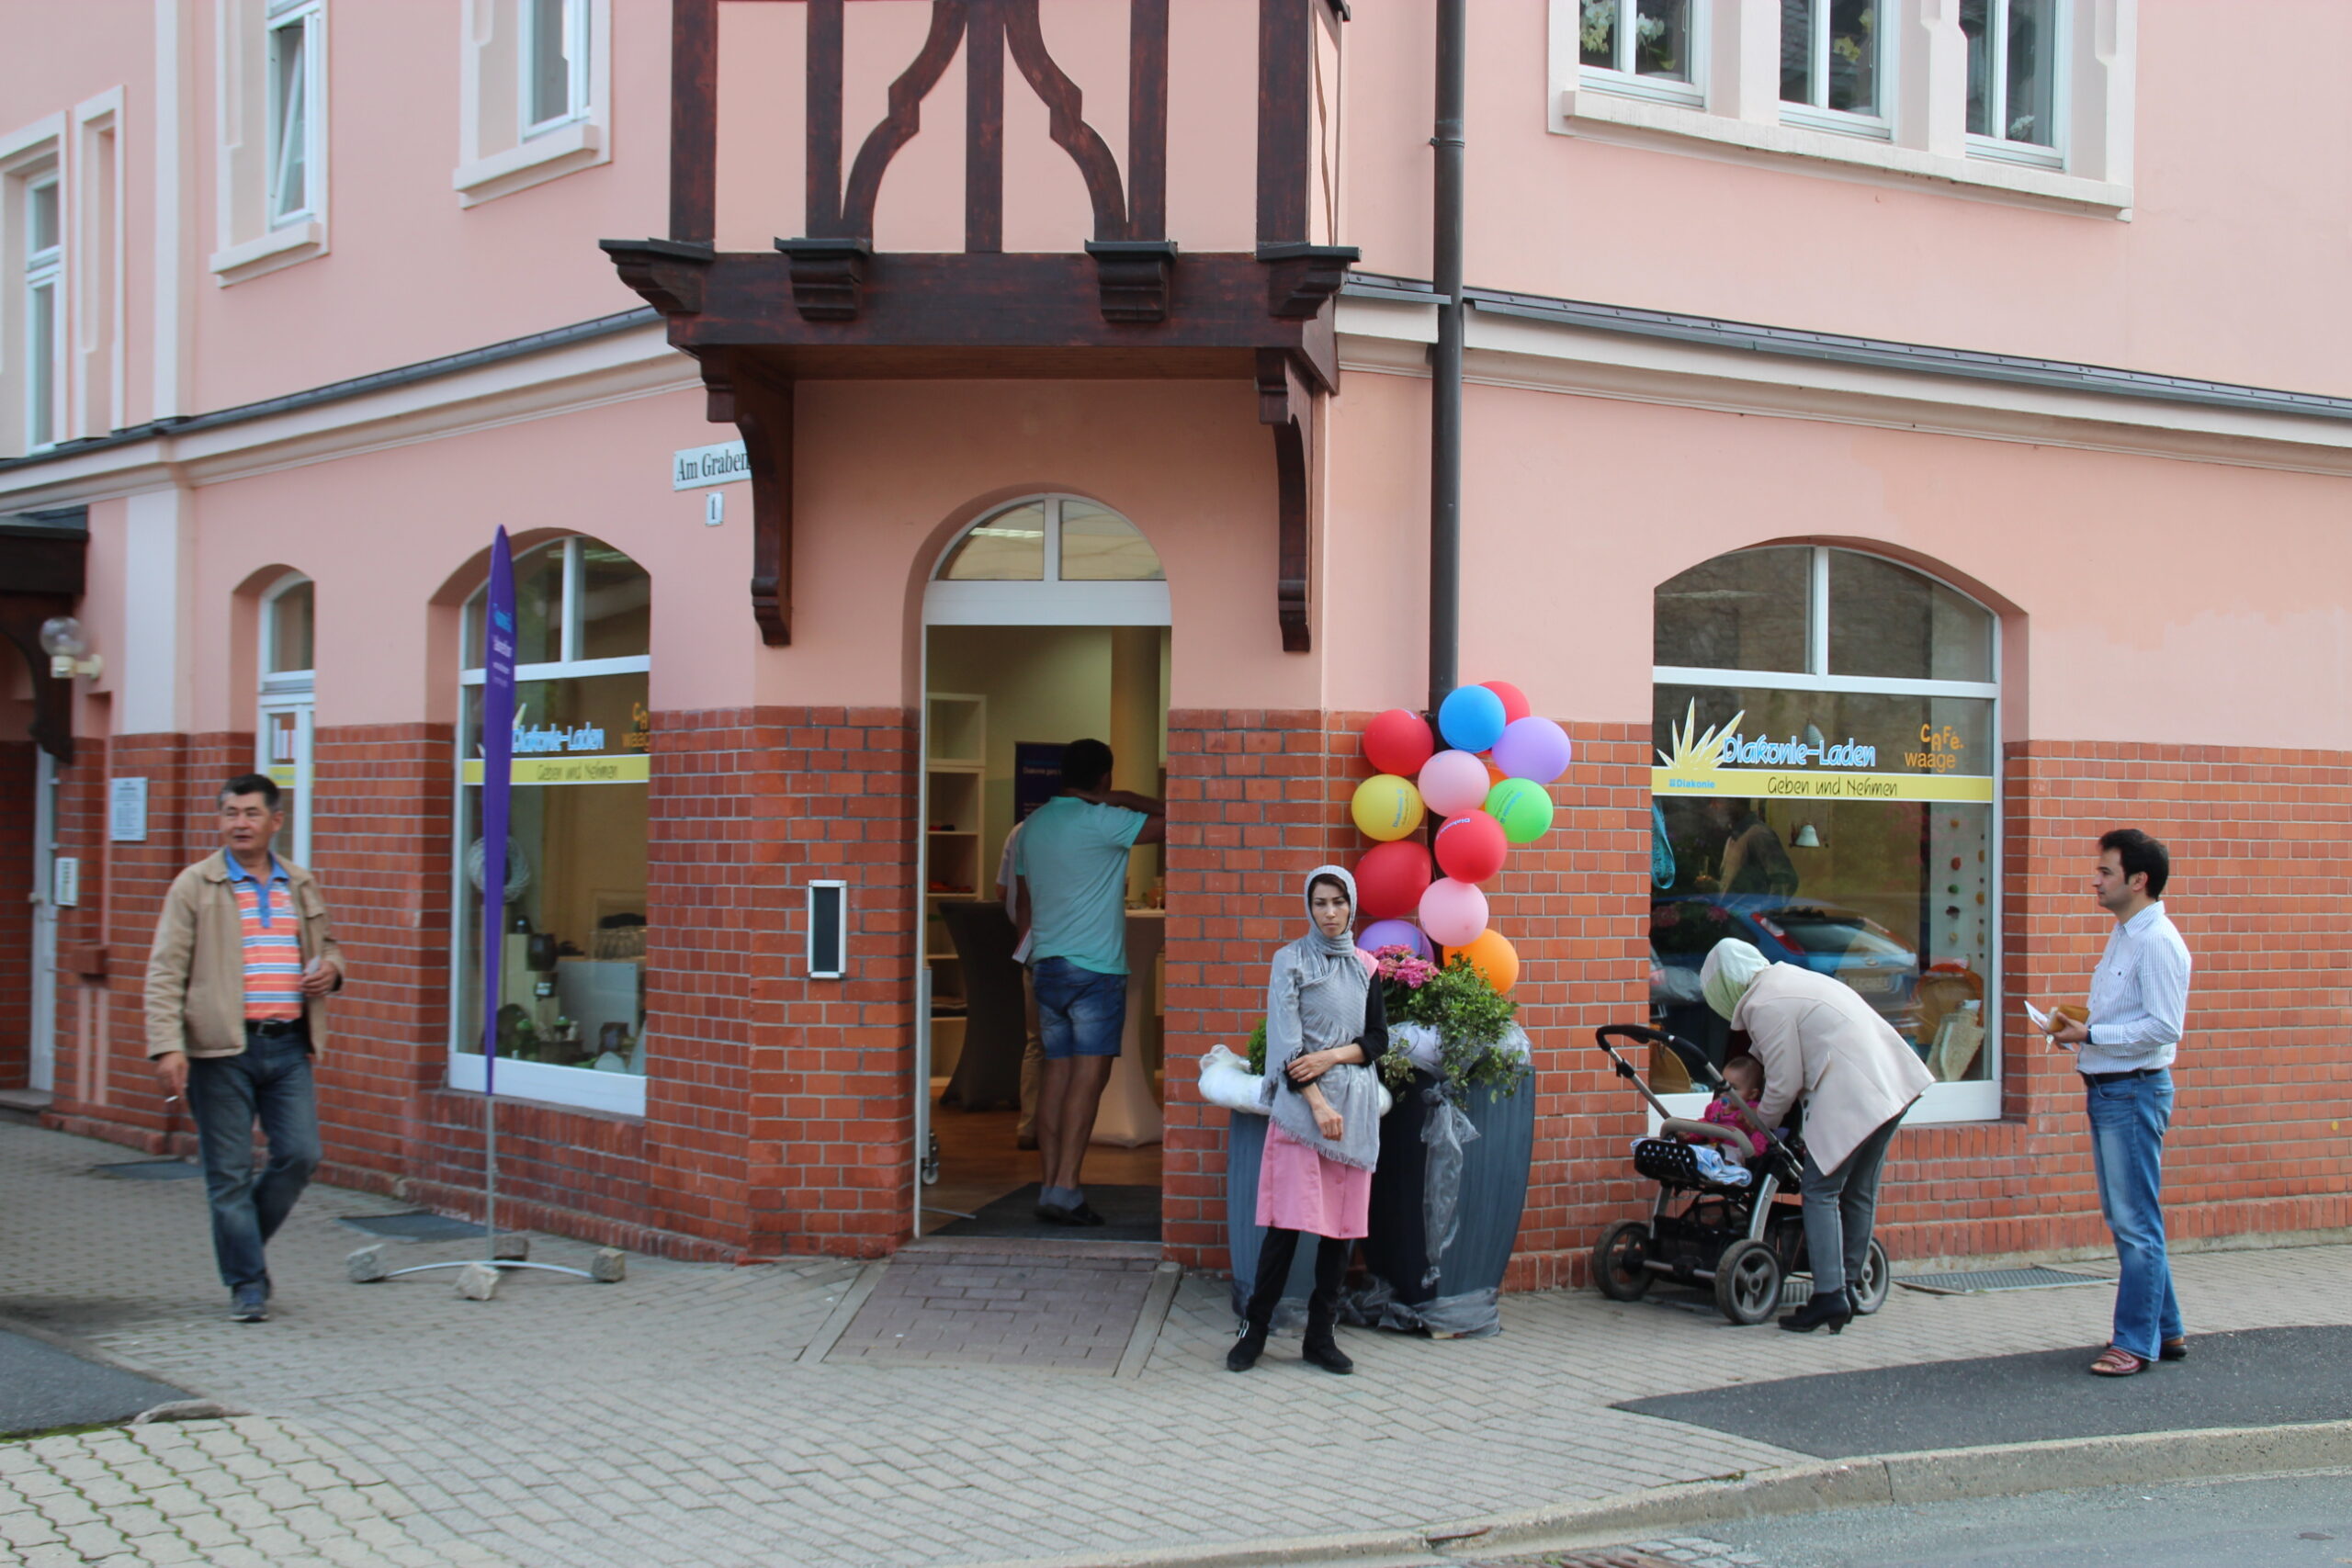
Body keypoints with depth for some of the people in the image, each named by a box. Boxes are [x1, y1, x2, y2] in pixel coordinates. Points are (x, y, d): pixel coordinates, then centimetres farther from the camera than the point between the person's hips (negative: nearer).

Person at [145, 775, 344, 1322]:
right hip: (222, 1049, -4)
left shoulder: (301, 886, 13)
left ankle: (243, 1242, 23)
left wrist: (330, 970, 3)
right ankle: (247, 1283, 10)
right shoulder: (195, 886, 0)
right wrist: (167, 1047, -14)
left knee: (300, 1154, -1)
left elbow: (327, 944, 28)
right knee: (230, 1172, 0)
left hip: (288, 1046, 4)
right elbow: (165, 972, -4)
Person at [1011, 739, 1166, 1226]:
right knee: (1089, 1076, -7)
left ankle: (1049, 1187, 6)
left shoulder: (1032, 825, 12)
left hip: (1046, 966, 7)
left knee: (1056, 1074, 8)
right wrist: (1126, 800, 1)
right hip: (1095, 968, -7)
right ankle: (1064, 1190, -13)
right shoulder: (1100, 822, -11)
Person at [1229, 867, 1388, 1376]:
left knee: (1343, 1223, 2)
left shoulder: (1365, 967, 13)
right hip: (1301, 1102, -4)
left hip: (1355, 1104, 4)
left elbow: (1378, 1039, 10)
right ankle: (1254, 1330, 1)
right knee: (1290, 1219, -9)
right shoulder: (1291, 960, 2)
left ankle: (1321, 1335, 9)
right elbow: (1286, 1040, -5)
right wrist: (1317, 1103, -14)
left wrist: (1332, 1056, -8)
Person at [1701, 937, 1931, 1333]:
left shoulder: (1766, 1006, -9)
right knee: (1858, 1192, 15)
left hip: (1849, 1098, -10)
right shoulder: (1788, 978, 19)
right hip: (1891, 1083, 10)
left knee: (1820, 1191, -6)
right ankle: (1847, 1289, 21)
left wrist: (1761, 1125, 9)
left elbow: (1785, 1083, -6)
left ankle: (1830, 1297, -12)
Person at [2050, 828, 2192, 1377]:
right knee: (2127, 1220, 15)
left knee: (2135, 1223, -5)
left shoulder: (2156, 942, -15)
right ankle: (2165, 1330, 24)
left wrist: (2090, 1035, -20)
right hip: (2106, 1089, 10)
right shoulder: (2123, 936, 16)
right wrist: (2079, 1036, 7)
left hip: (2134, 1091, -10)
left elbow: (2163, 1027, -22)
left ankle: (2136, 1342, 0)